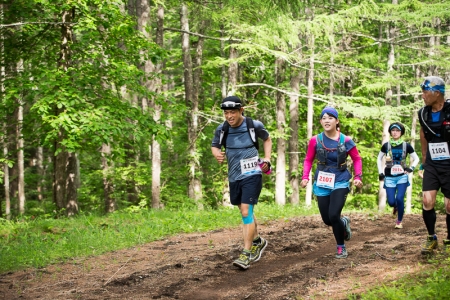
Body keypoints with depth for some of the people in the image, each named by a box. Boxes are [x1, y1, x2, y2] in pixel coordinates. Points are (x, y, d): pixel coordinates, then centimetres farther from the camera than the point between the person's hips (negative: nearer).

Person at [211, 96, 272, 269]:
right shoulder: (222, 129, -5)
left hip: (252, 175, -5)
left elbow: (267, 139, 8)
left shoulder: (254, 125, -11)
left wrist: (267, 159, -2)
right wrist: (217, 154, -12)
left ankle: (247, 253, -11)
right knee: (246, 212, 18)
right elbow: (214, 146, 11)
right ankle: (258, 242, 40)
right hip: (234, 177, 5)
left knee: (246, 212, -15)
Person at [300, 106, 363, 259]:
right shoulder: (315, 141, -6)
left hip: (340, 183, -3)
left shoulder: (345, 141, -9)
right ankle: (344, 222, 44)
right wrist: (305, 177, -8)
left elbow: (357, 159, 3)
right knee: (327, 220, 6)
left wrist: (358, 177, -8)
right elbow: (308, 160, 5)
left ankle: (341, 247, 7)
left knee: (333, 216, -17)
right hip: (322, 184, 3)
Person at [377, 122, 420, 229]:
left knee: (399, 199, -14)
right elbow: (379, 159, 13)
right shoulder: (386, 145, 0)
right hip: (389, 177, 1)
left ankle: (399, 222, 4)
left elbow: (416, 158, 7)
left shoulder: (406, 146, -3)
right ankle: (396, 206, 34)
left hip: (402, 177, -1)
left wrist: (412, 167, -10)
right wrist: (380, 172, 5)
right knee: (391, 202, -4)